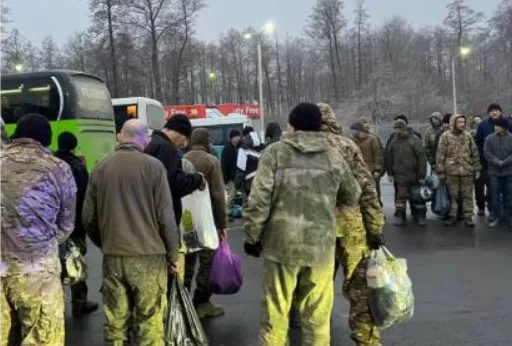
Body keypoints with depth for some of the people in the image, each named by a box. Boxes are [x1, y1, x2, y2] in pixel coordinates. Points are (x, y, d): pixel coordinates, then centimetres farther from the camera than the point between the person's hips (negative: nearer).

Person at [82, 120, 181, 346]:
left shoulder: (101, 167, 5)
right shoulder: (153, 166, -6)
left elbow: (88, 217, 8)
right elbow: (165, 216, -7)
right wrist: (173, 254, 3)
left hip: (112, 256, 4)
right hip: (148, 255, -4)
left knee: (115, 321, 11)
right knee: (149, 323, 1)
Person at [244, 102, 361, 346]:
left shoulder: (275, 152, -2)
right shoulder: (333, 156, 5)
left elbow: (259, 199, -8)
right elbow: (353, 199, 16)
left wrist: (252, 237, 3)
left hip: (281, 242, -2)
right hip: (321, 245, 2)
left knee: (275, 312, 9)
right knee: (317, 315, 12)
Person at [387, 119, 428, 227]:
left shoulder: (414, 141, -6)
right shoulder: (393, 143, 8)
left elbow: (422, 158, -9)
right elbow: (389, 159, 13)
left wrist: (421, 175, -11)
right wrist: (390, 173, 7)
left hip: (414, 175, -3)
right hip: (399, 176, 4)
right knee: (400, 196, 7)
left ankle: (421, 216, 14)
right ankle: (400, 216, 16)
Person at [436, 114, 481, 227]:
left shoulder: (468, 136, 5)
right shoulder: (445, 136, -2)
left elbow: (475, 153, 11)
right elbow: (440, 155, -2)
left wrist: (477, 169, 8)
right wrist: (440, 171, -5)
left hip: (467, 171, 2)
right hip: (451, 171, -2)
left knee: (467, 195, 5)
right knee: (452, 195, 6)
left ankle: (468, 216, 12)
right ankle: (452, 216, 16)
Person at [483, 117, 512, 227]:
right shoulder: (489, 138, 0)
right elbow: (487, 153, -6)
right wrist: (497, 162, -17)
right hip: (494, 172, 0)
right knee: (495, 196, 2)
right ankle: (496, 217, 10)